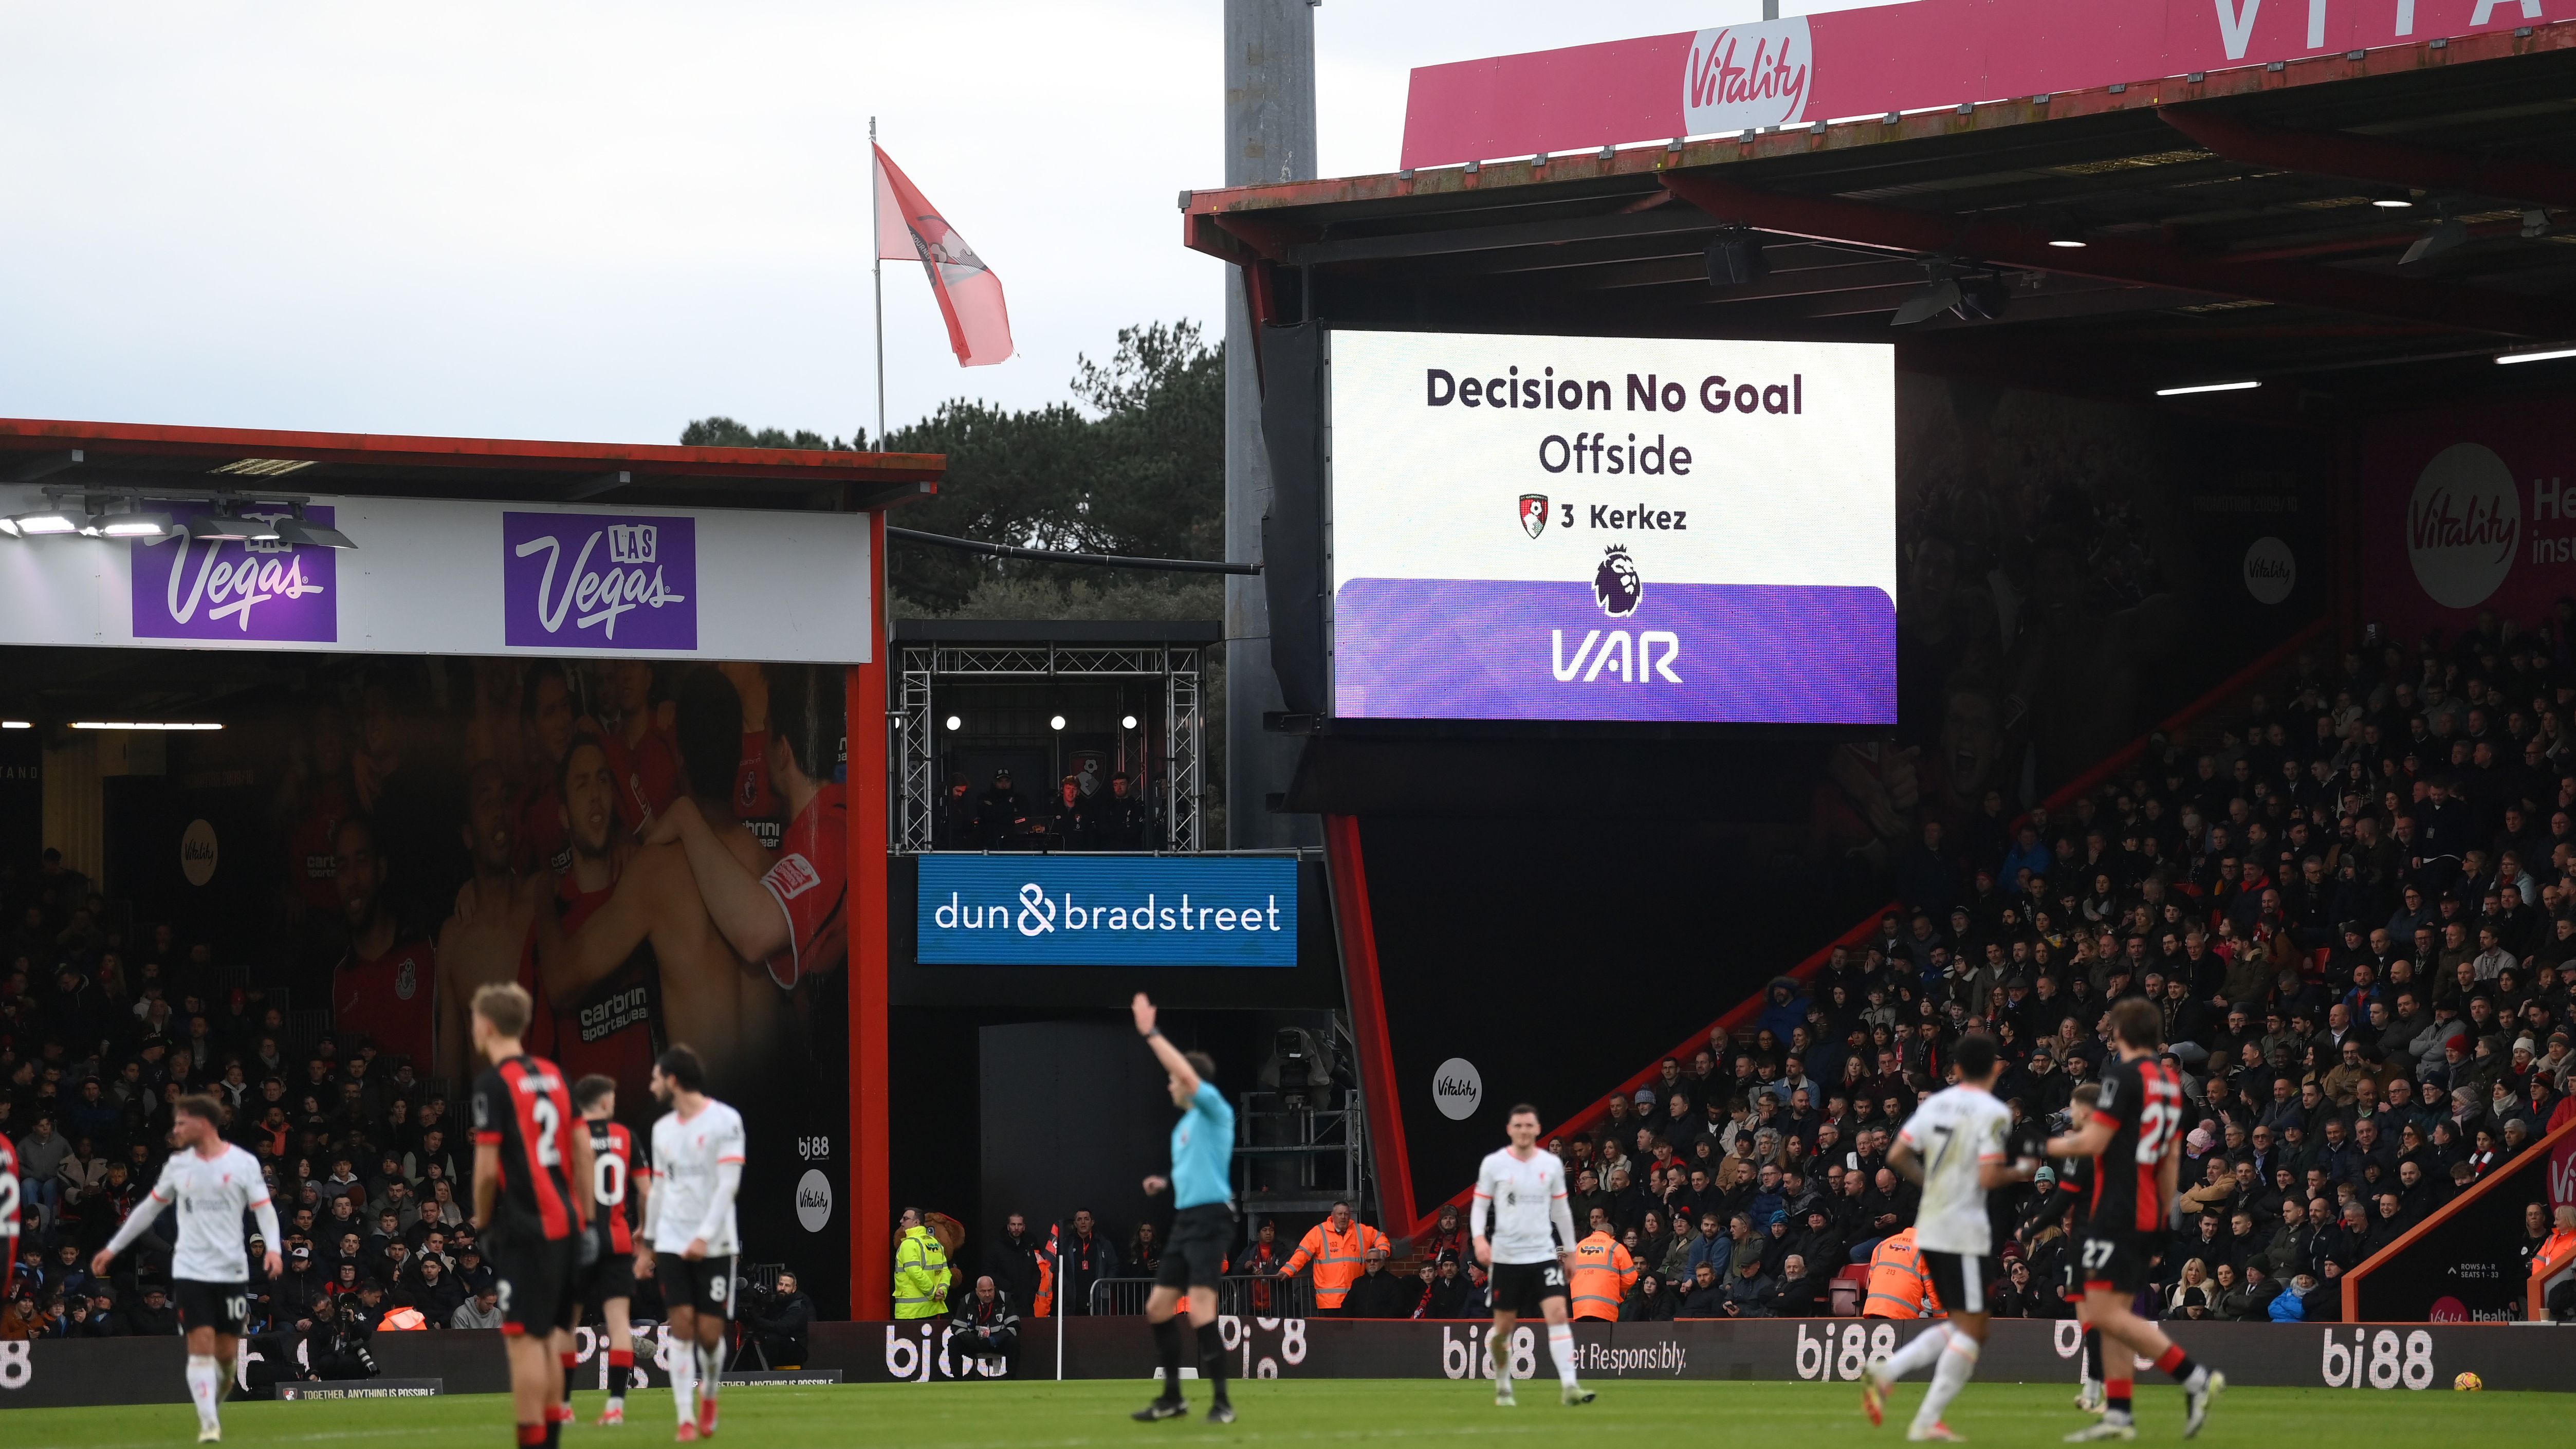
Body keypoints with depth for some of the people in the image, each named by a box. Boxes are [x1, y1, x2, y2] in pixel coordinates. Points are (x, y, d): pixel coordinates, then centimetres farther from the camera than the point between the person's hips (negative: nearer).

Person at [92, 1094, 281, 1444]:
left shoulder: (244, 1163, -2)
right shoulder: (178, 1165, 7)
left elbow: (264, 1209, -4)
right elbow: (150, 1207, 17)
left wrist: (273, 1248, -22)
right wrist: (113, 1248, 20)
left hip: (232, 1271, -1)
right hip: (191, 1270, 1)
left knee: (226, 1351, 4)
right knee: (201, 1345, -12)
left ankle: (213, 1407, 30)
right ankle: (208, 1424, -12)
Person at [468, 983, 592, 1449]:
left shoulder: (494, 1083, -11)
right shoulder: (554, 1075, 12)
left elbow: (487, 1167, -14)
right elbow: (583, 1149, 12)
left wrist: (482, 1220, 1)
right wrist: (585, 1216, 15)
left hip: (524, 1230, -8)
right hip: (564, 1221, 8)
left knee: (525, 1340, -7)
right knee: (547, 1339, 16)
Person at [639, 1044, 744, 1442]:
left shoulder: (725, 1121, -7)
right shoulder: (663, 1129, 12)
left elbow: (728, 1184, -13)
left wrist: (705, 1235, -20)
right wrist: (648, 1243, 17)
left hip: (715, 1245, -4)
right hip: (672, 1243, 4)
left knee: (710, 1333, -2)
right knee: (682, 1326, -7)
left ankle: (709, 1395, 27)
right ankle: (686, 1419, -7)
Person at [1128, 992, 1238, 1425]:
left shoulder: (1215, 1111, -7)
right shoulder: (1184, 1125, 20)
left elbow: (1188, 1073, -24)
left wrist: (1150, 1035, -21)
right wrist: (1165, 1184, 13)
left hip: (1210, 1219, -10)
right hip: (1186, 1220, 10)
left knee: (1201, 1312, -16)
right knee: (1158, 1309, 11)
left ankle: (1221, 1402, -11)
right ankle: (1172, 1397, 20)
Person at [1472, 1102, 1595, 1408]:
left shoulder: (1552, 1164, 4)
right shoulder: (1493, 1164, -3)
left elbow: (1561, 1210, 14)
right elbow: (1479, 1207, 0)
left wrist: (1570, 1251, 16)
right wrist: (1480, 1238, -18)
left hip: (1544, 1254, 1)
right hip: (1506, 1256, -1)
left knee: (1558, 1313, -16)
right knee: (1504, 1326, 6)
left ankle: (1569, 1386, -21)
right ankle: (1503, 1387, 27)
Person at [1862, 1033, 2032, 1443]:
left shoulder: (1936, 1103, 8)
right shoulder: (1994, 1112, -11)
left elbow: (1897, 1156, 6)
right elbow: (1988, 1177, -18)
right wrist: (2020, 1173, 0)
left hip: (1929, 1228, 7)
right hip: (1966, 1232, -7)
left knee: (1961, 1326, 18)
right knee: (1971, 1331, 0)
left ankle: (1885, 1371, 2)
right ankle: (1928, 1421, -6)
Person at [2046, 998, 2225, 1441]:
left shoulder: (2124, 1075, -12)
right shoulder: (2171, 1081, 15)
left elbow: (2093, 1142, -16)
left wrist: (2050, 1146, 3)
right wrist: (2165, 1214, 24)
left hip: (2118, 1212, -9)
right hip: (2150, 1214, 9)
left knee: (2105, 1313, -11)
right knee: (2114, 1314, 11)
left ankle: (2195, 1378, -16)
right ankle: (2117, 1414, 7)